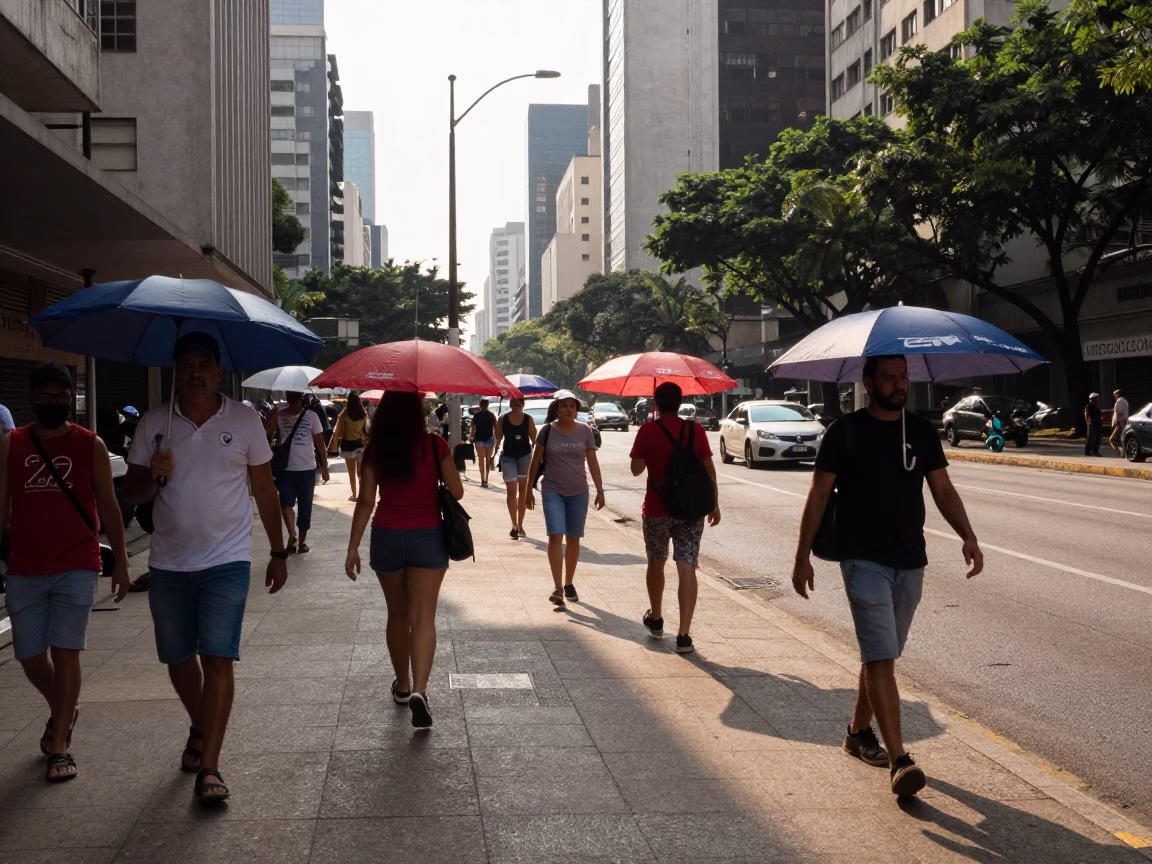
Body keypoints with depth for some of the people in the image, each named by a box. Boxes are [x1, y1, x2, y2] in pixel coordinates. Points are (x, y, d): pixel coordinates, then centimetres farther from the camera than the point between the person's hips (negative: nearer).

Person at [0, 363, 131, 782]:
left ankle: (59, 746, 5)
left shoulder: (91, 446, 1)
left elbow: (107, 507, 5)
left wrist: (121, 561, 3)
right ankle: (62, 712, 38)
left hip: (77, 569, -2)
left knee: (65, 652, -5)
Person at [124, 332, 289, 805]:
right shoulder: (154, 423, 3)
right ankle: (200, 730, 39)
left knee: (218, 658, -11)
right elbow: (133, 491, 6)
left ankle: (209, 766, -8)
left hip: (227, 561, -3)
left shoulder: (244, 421, -1)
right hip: (169, 564, 3)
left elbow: (264, 491, 5)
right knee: (178, 658, 13)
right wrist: (153, 475, -18)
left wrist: (279, 553, 6)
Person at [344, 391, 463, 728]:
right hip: (427, 537, -2)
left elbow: (365, 501, -5)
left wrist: (353, 548, -1)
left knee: (397, 614, 17)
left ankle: (402, 686, 30)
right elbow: (457, 492, -3)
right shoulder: (435, 445, -8)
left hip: (386, 538, 2)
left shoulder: (375, 450, -4)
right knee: (423, 617, -2)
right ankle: (419, 690, -18)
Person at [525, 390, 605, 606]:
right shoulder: (547, 430, -3)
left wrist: (600, 490, 2)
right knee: (556, 537, -13)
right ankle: (558, 588, -14)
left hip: (578, 492, 2)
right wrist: (529, 489, 4)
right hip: (553, 491, -2)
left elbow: (592, 462, 5)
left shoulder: (585, 431, 0)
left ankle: (569, 584, 25)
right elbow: (536, 461, 4)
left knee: (573, 539, 10)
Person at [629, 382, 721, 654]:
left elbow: (636, 469, -3)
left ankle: (656, 619, 36)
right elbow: (709, 469, 0)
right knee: (687, 569, -2)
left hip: (657, 510, 0)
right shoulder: (695, 431, -2)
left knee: (656, 563, 20)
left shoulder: (648, 431, -7)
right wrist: (715, 504, 8)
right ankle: (684, 634, -8)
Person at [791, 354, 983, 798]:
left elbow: (943, 489, 7)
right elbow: (819, 495, -1)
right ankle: (899, 759, -15)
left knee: (881, 655, 15)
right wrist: (803, 556, -4)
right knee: (881, 657, -12)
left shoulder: (921, 431, 9)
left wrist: (968, 536, -9)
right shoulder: (845, 431, -4)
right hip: (864, 560, -5)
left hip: (910, 562, 5)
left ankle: (859, 732, 33)